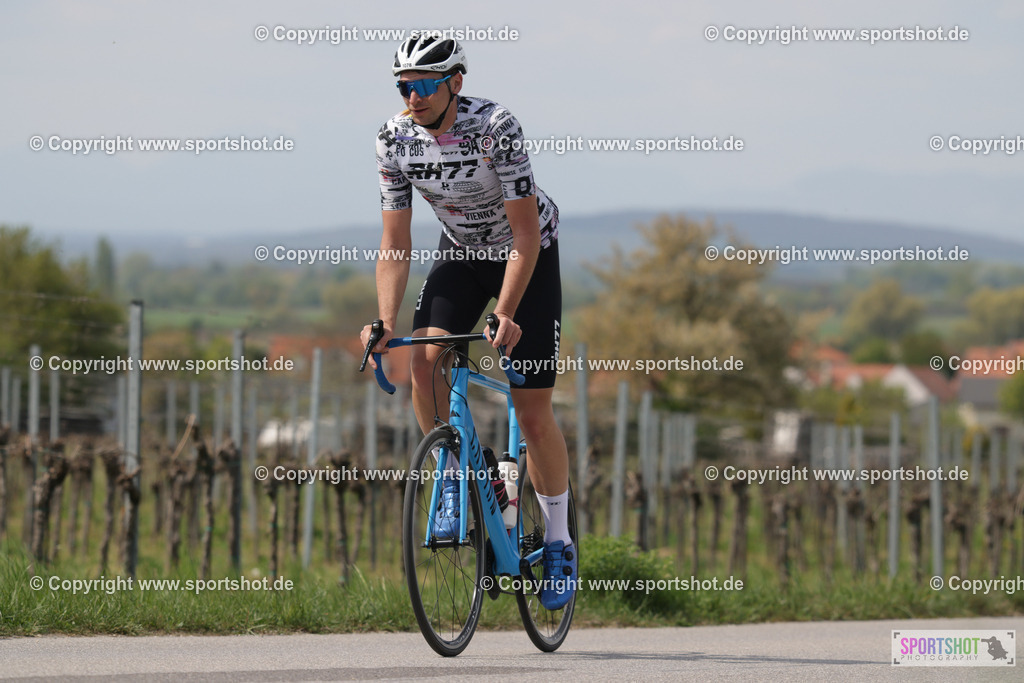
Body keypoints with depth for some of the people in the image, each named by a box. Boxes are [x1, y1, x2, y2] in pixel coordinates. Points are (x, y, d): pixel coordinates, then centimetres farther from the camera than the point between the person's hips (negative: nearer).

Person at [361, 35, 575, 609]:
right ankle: (454, 481, -5)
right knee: (426, 357, -25)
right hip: (463, 253, 4)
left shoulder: (496, 128, -30)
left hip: (529, 256, -4)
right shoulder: (396, 139, -16)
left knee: (533, 411, -5)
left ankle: (559, 544, 11)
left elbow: (526, 234, -30)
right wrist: (385, 322, -26)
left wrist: (504, 315, -39)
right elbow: (395, 245, -12)